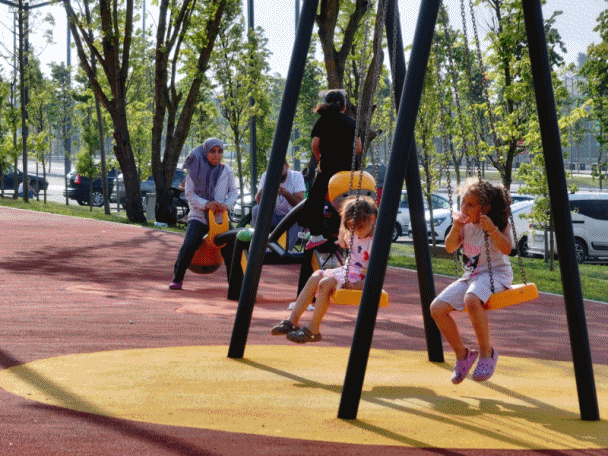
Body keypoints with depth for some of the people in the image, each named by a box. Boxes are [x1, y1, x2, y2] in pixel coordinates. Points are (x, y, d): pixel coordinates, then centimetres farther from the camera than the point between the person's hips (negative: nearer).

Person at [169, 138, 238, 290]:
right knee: (190, 244, -23)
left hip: (220, 218, 2)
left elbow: (233, 192, 9)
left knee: (230, 246, -15)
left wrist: (227, 204, -13)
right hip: (198, 216, -2)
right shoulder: (195, 170, -1)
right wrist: (206, 204, -19)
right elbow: (190, 194, -3)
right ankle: (177, 278, -5)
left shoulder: (226, 171, 6)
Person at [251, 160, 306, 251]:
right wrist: (265, 188, -38)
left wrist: (285, 193, -39)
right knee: (256, 210, -26)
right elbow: (259, 202, -19)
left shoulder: (296, 176, -10)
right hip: (273, 216, 1)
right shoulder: (266, 176, -7)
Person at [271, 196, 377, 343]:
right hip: (347, 271, 9)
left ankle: (313, 330, -26)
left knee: (326, 283, -27)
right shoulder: (354, 236, 11)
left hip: (360, 278, -9)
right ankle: (292, 320, -13)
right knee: (314, 278, -10)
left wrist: (362, 284, -31)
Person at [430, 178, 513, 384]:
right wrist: (455, 228, -12)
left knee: (472, 300, -39)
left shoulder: (498, 223, -9)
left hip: (496, 273, -7)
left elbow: (507, 249, -22)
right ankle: (462, 354, 6)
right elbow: (450, 248, 4)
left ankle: (487, 352, -21)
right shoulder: (466, 224, 6)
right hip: (470, 276, 7)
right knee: (437, 308, -11)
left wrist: (492, 229, -35)